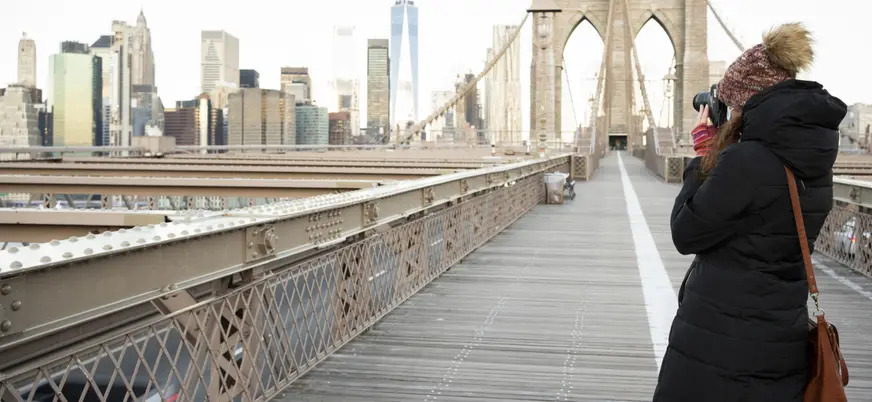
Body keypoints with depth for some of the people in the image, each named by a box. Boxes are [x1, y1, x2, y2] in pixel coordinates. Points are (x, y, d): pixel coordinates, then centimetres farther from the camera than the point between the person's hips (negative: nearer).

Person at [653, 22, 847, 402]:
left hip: (718, 344, -8)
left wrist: (704, 152, -2)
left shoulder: (747, 159, -20)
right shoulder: (813, 160, 5)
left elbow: (686, 235, -11)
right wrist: (716, 156, 11)